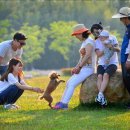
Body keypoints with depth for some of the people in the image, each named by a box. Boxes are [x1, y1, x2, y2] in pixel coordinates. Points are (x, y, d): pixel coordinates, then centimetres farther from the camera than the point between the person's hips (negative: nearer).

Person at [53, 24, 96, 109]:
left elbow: (88, 55, -23)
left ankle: (64, 103, -20)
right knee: (69, 83, 9)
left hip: (88, 68, -10)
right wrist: (76, 67, 6)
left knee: (72, 84, -17)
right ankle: (63, 102, 10)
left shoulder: (89, 41, -11)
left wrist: (79, 67, -21)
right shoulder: (84, 42, 19)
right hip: (83, 68, 10)